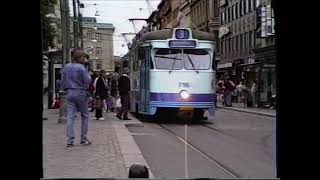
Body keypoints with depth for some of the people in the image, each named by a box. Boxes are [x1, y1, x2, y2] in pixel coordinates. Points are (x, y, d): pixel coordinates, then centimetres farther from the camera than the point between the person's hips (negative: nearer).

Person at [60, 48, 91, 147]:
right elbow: (87, 81, -11)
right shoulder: (81, 68, -12)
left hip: (70, 93, 5)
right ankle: (83, 139, 11)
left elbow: (63, 81, 10)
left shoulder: (66, 67, 6)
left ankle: (70, 140, -2)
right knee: (84, 116, 9)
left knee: (70, 116, 3)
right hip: (81, 93, -5)